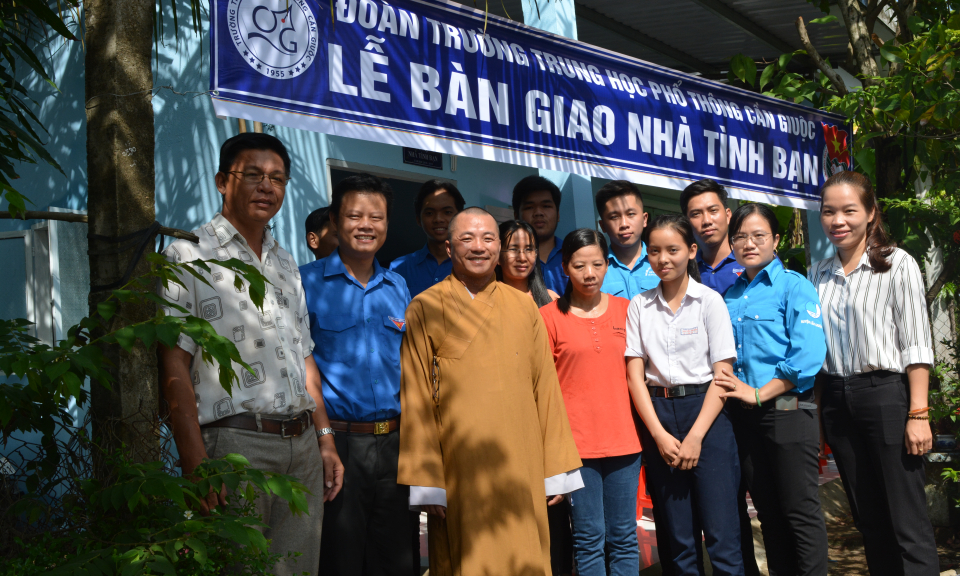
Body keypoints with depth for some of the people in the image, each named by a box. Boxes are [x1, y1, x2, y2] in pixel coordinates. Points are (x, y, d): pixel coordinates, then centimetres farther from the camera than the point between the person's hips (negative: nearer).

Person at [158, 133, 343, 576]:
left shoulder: (286, 264, 19)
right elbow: (174, 367, -9)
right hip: (235, 444, -6)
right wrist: (196, 464, -17)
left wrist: (325, 440, 14)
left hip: (302, 447, 6)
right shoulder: (188, 257, -2)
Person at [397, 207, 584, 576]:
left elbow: (545, 388, 9)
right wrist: (426, 483, -8)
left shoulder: (523, 306, 9)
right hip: (459, 473, -3)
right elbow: (415, 398, -3)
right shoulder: (426, 308, -1)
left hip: (522, 472, 3)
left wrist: (557, 471, 6)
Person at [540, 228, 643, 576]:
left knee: (624, 538, 8)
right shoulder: (549, 317, 0)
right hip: (576, 443, -2)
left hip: (623, 440, 3)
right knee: (589, 539, 3)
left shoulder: (625, 309, 8)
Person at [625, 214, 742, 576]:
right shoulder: (639, 305, 7)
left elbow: (722, 373, -4)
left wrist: (696, 436, -12)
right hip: (657, 416, 3)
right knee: (677, 537, 9)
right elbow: (635, 374, 3)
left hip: (705, 413, -2)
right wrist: (659, 434, -7)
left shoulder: (709, 301, -1)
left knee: (721, 535, -4)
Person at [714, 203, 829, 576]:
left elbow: (809, 355, -16)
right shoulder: (729, 296, 13)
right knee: (768, 512, 14)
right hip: (743, 416, 6)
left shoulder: (793, 286, -6)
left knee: (800, 510, 1)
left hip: (787, 412, -6)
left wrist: (758, 394, -17)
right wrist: (728, 386, -2)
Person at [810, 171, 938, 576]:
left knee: (907, 524, -3)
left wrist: (918, 414, -14)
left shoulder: (897, 265, -5)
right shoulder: (819, 274, 10)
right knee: (868, 519, 13)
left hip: (886, 394, -5)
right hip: (837, 400, 5)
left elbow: (916, 344, -9)